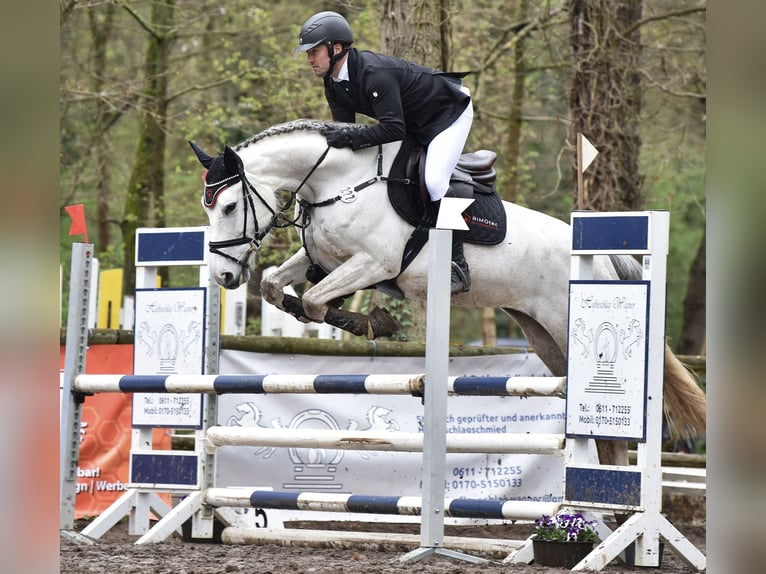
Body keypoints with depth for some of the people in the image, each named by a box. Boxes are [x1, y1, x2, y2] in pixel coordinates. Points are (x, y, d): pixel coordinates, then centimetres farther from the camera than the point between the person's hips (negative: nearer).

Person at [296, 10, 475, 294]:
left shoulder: (375, 73, -35)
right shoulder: (334, 84, -4)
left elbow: (393, 128, -40)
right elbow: (343, 128, -3)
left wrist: (349, 138, -44)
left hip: (450, 113, -11)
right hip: (415, 126, 11)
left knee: (435, 180, -26)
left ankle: (457, 263, -21)